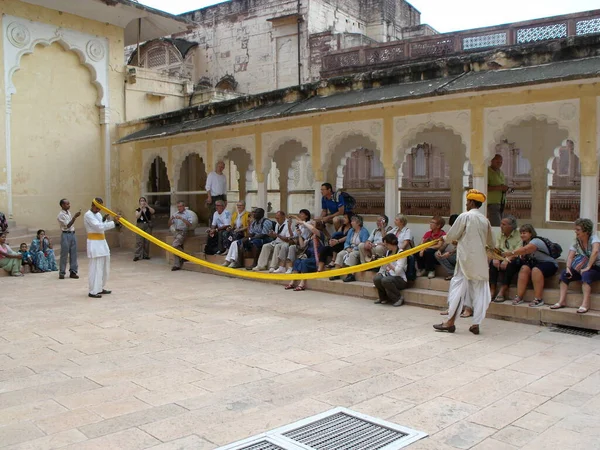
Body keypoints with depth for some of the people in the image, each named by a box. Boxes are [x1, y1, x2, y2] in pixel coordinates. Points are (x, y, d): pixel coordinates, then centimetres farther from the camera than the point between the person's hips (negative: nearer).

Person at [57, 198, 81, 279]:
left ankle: (73, 272, 12)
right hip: (65, 235, -7)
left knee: (73, 254, 7)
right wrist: (75, 216, -23)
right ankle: (62, 273, 8)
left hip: (72, 234, 7)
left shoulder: (69, 212, 12)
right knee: (64, 255, -2)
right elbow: (67, 225, -19)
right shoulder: (61, 215, -12)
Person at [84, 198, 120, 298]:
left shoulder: (98, 214, 15)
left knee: (104, 267, 14)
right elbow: (99, 227, -23)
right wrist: (114, 222, -26)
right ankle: (92, 292, -6)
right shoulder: (88, 215, -12)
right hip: (94, 244, -9)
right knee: (96, 268, -10)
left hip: (102, 242, 9)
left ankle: (100, 288, 25)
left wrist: (104, 220, -4)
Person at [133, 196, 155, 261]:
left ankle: (146, 255, 11)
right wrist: (141, 209, -18)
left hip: (148, 225, 1)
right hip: (140, 225, -1)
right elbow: (137, 217, -10)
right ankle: (137, 256, -9)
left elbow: (153, 211, -12)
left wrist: (147, 205, -22)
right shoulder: (138, 210, 7)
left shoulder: (148, 209, 9)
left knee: (147, 241, 2)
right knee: (139, 241, -7)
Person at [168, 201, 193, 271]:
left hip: (183, 232, -6)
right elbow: (169, 224, 16)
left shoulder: (188, 214, 0)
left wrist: (182, 218, -21)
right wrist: (170, 219, -5)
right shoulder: (175, 214, 17)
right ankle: (177, 265, -1)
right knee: (176, 247, -1)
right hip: (176, 231, 6)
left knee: (175, 245, -23)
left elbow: (190, 224, -13)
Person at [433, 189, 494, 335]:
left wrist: (444, 238, 17)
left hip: (466, 258, -5)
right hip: (480, 260, 5)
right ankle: (476, 324, 9)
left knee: (458, 288, 0)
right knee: (479, 291, 7)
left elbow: (451, 236, -5)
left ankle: (450, 322, 2)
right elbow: (490, 243, 18)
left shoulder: (465, 216, -8)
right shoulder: (485, 220, 8)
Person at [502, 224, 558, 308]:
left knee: (536, 270, -35)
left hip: (549, 264, -7)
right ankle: (519, 297, -23)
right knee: (524, 268, -20)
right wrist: (508, 258, -24)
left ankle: (538, 299, -32)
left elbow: (524, 250, -38)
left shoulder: (536, 241, -21)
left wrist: (510, 253, -49)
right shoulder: (525, 243, 6)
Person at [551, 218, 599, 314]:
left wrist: (587, 267, -38)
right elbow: (570, 256, -7)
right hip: (584, 268, 7)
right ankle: (562, 301, -14)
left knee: (586, 274, -37)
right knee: (564, 273, -12)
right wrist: (568, 268, -25)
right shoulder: (576, 241, 1)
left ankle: (585, 304, -40)